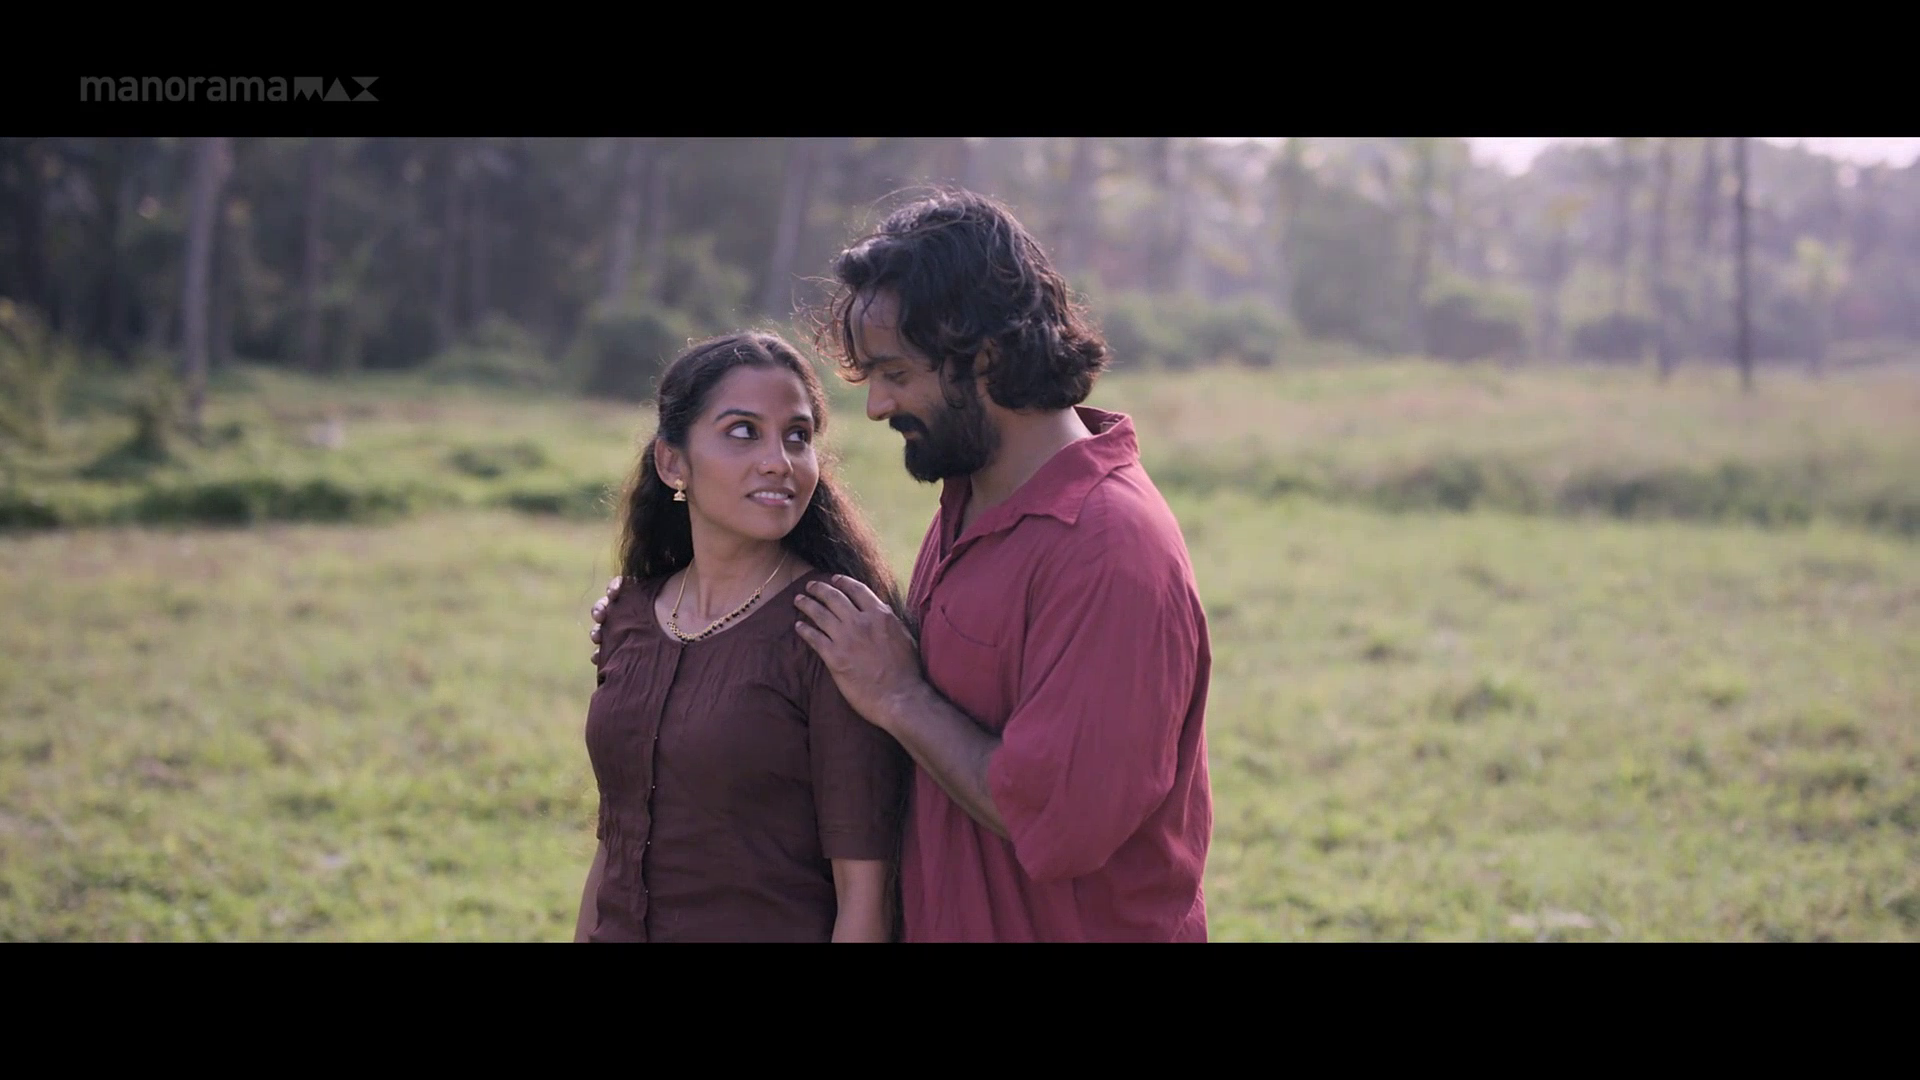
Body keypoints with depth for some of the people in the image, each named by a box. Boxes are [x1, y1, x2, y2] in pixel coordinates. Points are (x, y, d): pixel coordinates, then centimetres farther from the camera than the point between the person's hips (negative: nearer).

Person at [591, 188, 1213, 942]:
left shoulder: (1108, 548, -24)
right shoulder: (968, 505, 6)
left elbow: (1058, 827, -28)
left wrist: (899, 696, -17)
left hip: (1080, 924, -8)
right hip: (945, 920, 8)